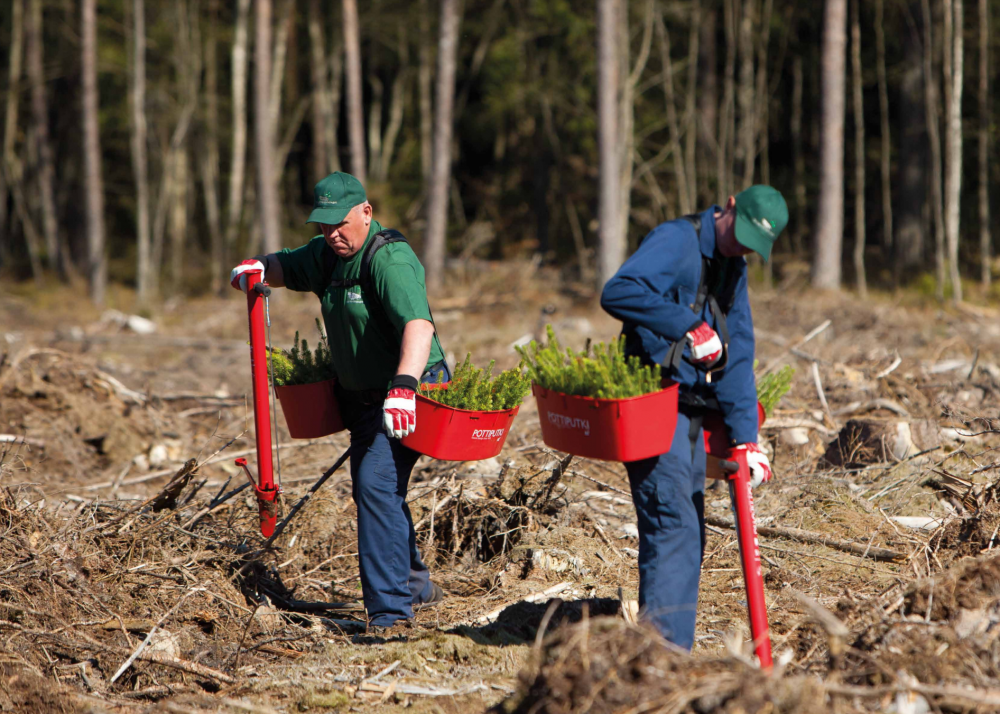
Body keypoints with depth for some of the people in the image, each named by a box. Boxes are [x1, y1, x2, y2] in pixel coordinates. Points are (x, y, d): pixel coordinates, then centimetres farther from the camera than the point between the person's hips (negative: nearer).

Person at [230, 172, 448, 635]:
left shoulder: (390, 260, -25)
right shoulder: (328, 253, 4)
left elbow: (419, 324, -40)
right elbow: (288, 267, 24)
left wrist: (403, 387, -54)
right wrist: (258, 267, 0)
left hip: (408, 397, -10)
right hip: (364, 399, 10)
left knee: (376, 484, -23)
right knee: (370, 490, 20)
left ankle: (390, 609, -24)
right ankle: (416, 587, 39)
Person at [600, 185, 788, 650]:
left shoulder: (733, 268, 16)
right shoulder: (676, 241, -12)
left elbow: (736, 356, 16)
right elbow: (619, 293, -29)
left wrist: (746, 437, 8)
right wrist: (689, 327, -30)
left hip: (691, 411, 9)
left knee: (687, 534, 11)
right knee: (673, 525, -16)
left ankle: (669, 648, 17)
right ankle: (665, 645, -20)